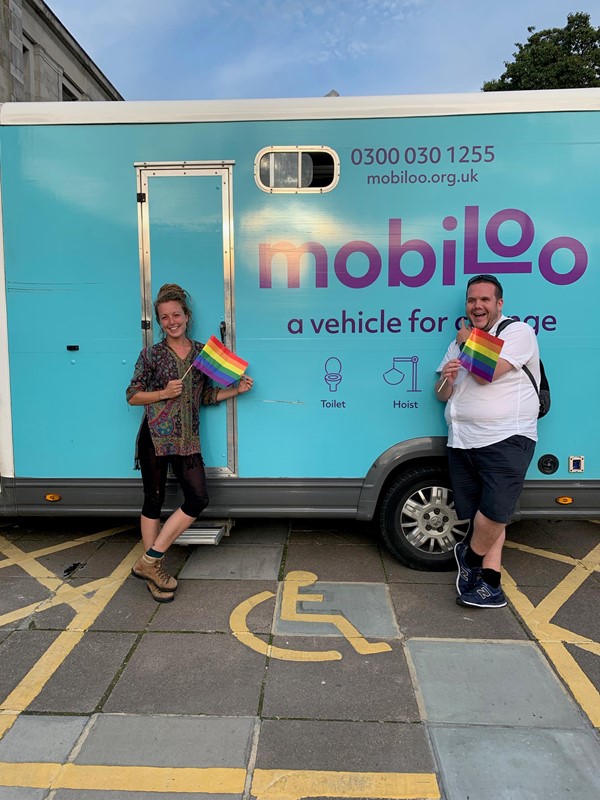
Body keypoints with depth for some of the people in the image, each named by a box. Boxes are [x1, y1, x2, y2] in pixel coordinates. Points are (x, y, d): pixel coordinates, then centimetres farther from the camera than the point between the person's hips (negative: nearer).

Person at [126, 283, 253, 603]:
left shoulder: (202, 351, 9)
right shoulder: (151, 354, -1)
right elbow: (132, 396, 1)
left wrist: (237, 389, 3)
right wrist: (164, 393, -13)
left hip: (188, 439, 4)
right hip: (155, 436, -4)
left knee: (198, 499, -2)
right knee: (154, 502, 4)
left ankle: (150, 561, 9)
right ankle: (151, 565, 20)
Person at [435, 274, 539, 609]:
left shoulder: (518, 332, -4)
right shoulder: (461, 341, 19)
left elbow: (485, 373, -18)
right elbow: (443, 395, 19)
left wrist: (467, 343, -1)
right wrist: (447, 378, -4)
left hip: (506, 440, -6)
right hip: (463, 441, 6)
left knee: (494, 513, -14)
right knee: (485, 517, 8)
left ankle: (470, 555, 13)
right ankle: (490, 584, 15)